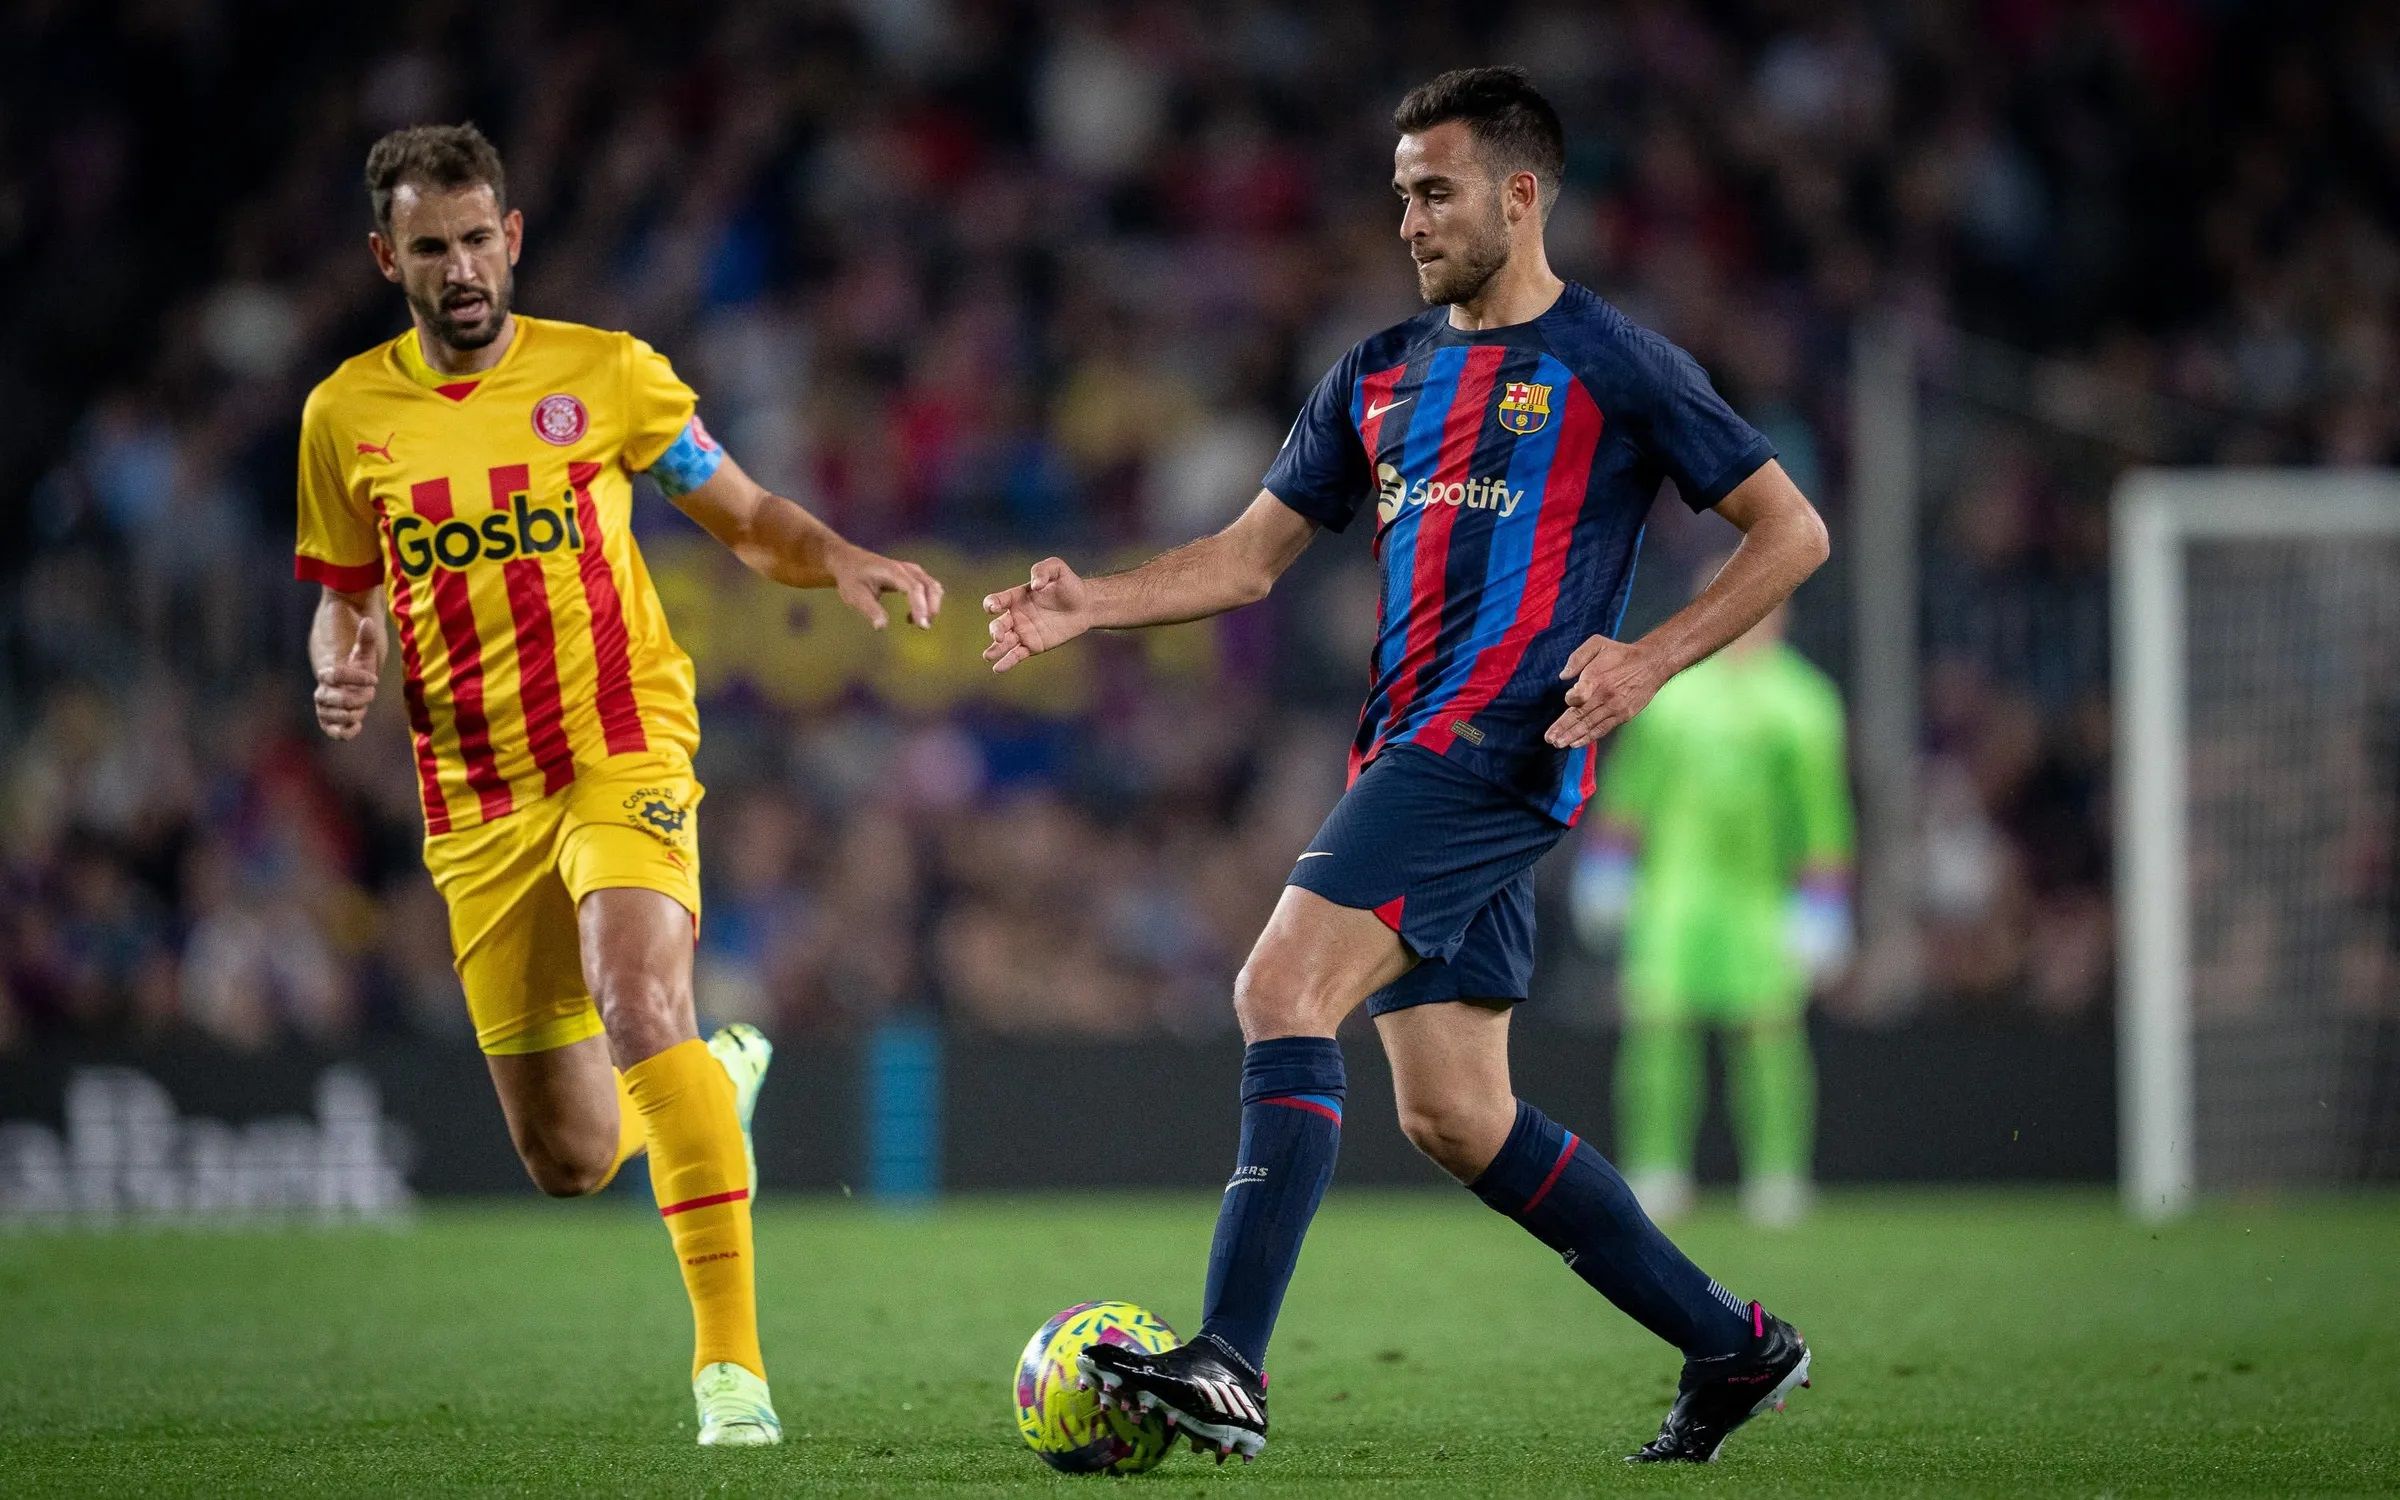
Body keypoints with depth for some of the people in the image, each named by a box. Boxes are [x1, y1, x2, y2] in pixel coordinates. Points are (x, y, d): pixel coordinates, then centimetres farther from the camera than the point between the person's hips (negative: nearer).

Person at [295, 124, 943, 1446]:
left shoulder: (605, 374, -2)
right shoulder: (345, 417, 4)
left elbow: (747, 519, 7)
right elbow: (344, 598, 16)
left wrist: (842, 562, -14)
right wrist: (343, 669, -7)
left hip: (624, 755, -3)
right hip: (476, 803, 3)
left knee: (640, 1002, -32)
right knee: (568, 1161, 5)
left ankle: (730, 1354, -27)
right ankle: (718, 1077, 42)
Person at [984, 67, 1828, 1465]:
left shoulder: (1617, 364, 0)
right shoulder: (1381, 376, 20)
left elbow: (1793, 532, 2)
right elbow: (1254, 552, 21)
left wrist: (1650, 660, -11)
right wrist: (1092, 602, 5)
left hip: (1501, 740, -8)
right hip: (1412, 757, 8)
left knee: (1283, 989, -21)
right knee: (1455, 1118, 6)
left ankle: (1231, 1366, -26)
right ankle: (1732, 1344, 18)